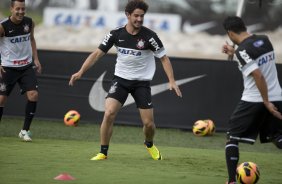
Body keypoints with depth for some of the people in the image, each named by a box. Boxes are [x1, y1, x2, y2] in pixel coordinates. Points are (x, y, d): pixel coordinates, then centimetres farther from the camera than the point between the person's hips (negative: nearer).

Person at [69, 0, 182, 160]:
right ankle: (103, 152, -5)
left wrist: (172, 81, -17)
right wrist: (81, 72, -13)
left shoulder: (149, 36, -12)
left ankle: (149, 144, 33)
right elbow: (97, 53, -2)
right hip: (121, 79, 1)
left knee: (148, 123, -2)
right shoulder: (116, 34, -7)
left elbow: (164, 58, -5)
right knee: (109, 113, -19)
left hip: (142, 82, -1)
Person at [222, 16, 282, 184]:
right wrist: (234, 53, 24)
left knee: (232, 137, 8)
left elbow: (258, 76, -23)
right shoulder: (265, 40, 6)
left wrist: (266, 102, -18)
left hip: (254, 101, -6)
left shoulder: (242, 50, -15)